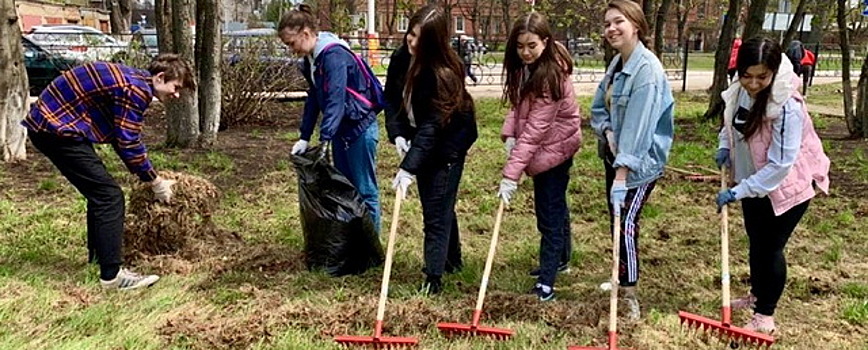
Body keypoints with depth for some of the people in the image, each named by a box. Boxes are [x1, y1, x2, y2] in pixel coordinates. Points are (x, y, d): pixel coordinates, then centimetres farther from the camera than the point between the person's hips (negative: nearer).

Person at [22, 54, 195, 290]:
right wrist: (156, 182, -5)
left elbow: (122, 137, 20)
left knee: (100, 193, 19)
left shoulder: (133, 80, 14)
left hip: (46, 124, 11)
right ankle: (112, 275, -8)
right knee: (109, 196, -10)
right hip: (57, 129, -11)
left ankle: (99, 258, 31)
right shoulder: (136, 90, -18)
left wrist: (148, 175, 19)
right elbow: (129, 144, -16)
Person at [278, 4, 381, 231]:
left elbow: (336, 100, -30)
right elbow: (313, 99, 12)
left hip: (359, 128, -10)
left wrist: (324, 140, -35)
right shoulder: (311, 59, 7)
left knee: (364, 190, 0)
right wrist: (304, 137, 7)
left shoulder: (334, 55, -23)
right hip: (340, 129, 10)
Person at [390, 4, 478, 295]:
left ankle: (433, 278, 7)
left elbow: (431, 127, -32)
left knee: (436, 213, -2)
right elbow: (396, 99, 10)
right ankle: (452, 260, 40)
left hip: (446, 150, -8)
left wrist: (408, 167, -36)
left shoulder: (441, 74, -27)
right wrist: (398, 134, 2)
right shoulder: (406, 58, -5)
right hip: (425, 145, 8)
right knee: (441, 208, 22)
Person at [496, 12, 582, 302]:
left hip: (554, 147, -9)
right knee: (555, 205, 22)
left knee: (549, 213, -6)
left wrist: (511, 173, -36)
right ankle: (560, 259, 41)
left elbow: (534, 130, -33)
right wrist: (510, 133, -12)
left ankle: (546, 282, 1)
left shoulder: (550, 76, -28)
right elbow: (520, 105, 7)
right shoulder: (526, 66, -2)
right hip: (545, 147, 9)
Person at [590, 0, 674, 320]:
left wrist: (621, 175, -32)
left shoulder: (647, 69, -23)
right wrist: (606, 131, -11)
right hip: (614, 155, 9)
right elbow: (598, 107, 11)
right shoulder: (617, 63, 5)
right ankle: (623, 279, 35)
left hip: (640, 161, -9)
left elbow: (637, 127, -29)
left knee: (626, 223, -10)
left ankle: (630, 296, 4)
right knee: (615, 219, 17)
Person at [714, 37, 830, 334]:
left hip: (785, 188, -7)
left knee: (771, 248, 2)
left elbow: (780, 164, -30)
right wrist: (725, 146, -4)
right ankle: (757, 294, 43)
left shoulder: (787, 106, -30)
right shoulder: (739, 91, -9)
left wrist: (738, 191, -29)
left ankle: (765, 316, 19)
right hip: (752, 184, 7)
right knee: (756, 242, 22)